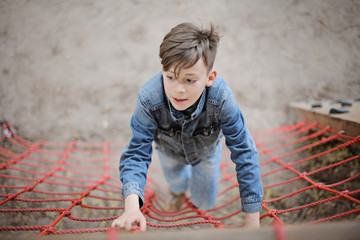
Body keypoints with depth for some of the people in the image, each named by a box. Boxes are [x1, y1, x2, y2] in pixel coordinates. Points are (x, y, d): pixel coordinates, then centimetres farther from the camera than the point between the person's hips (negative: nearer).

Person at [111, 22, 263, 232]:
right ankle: (179, 189, 70)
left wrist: (253, 222, -33)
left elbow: (244, 152, -35)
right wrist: (132, 205, -55)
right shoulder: (149, 99, -43)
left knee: (204, 203, 20)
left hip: (206, 149, 0)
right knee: (175, 181, 31)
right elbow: (137, 153, -36)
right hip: (169, 148, 1)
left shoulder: (221, 98, -44)